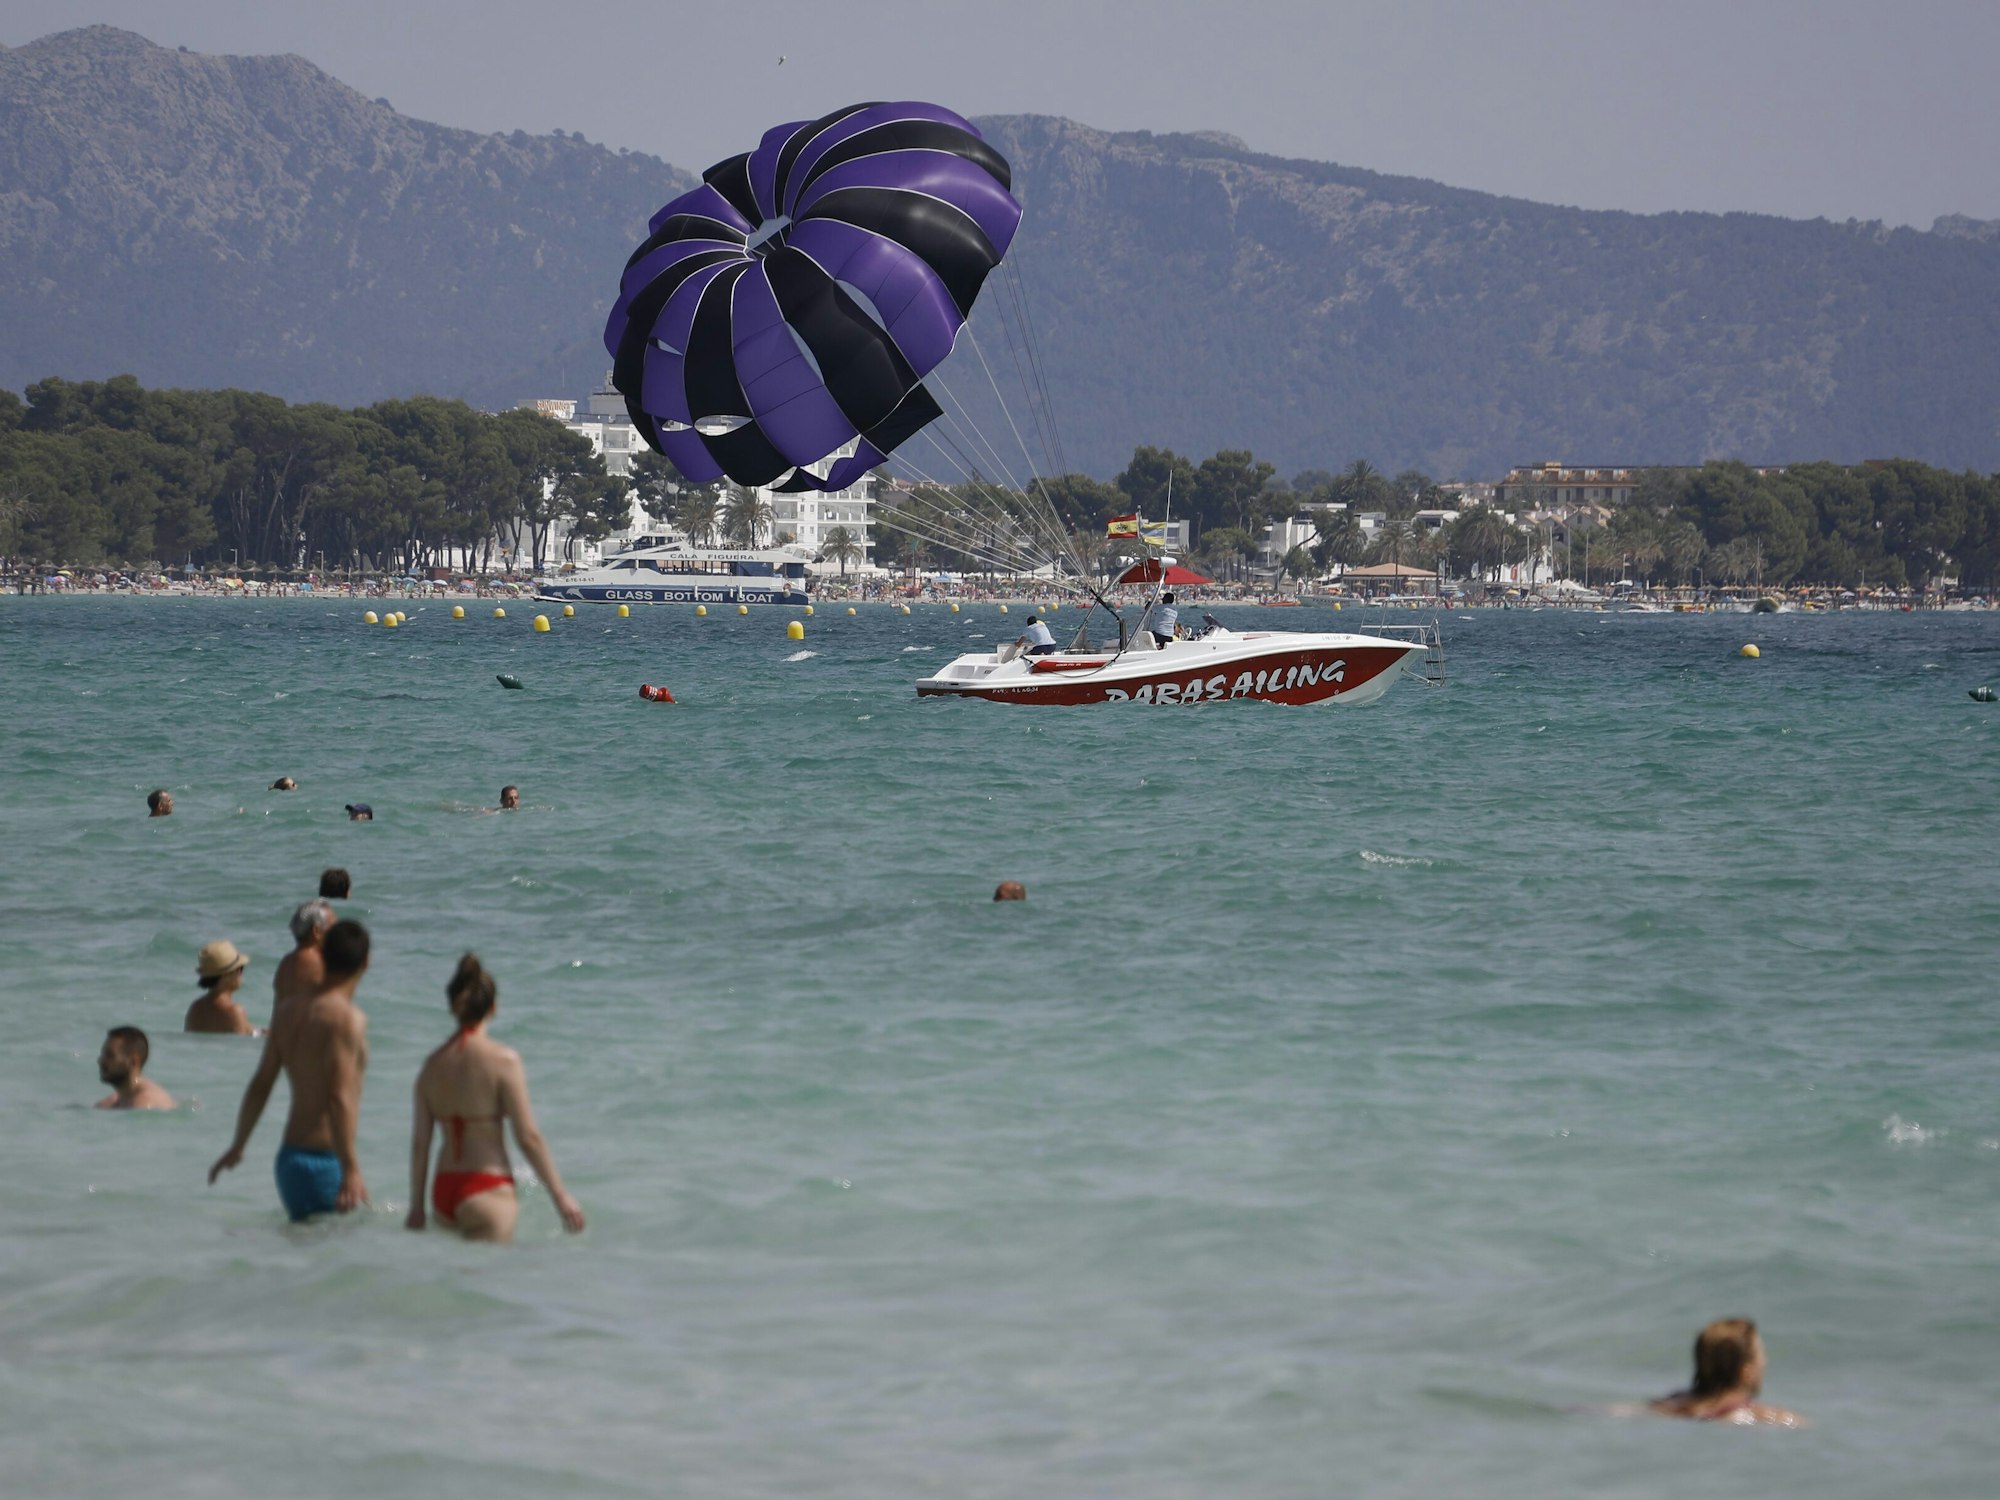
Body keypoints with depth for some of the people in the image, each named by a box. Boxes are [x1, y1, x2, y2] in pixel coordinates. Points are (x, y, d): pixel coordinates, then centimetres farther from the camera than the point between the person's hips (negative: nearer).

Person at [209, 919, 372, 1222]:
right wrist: (351, 1170, -22)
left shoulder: (288, 1013, 10)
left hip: (290, 1157, 8)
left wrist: (237, 1146, 26)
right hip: (325, 1161, -8)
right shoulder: (348, 1018, -13)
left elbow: (259, 1086, 15)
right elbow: (340, 1098, -21)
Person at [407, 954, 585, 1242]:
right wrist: (561, 1195, 0)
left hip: (443, 1192, 5)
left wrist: (416, 1207, 15)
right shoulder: (503, 1060, -7)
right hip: (487, 1191, -5)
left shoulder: (433, 1064, 7)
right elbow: (528, 1137, -8)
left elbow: (420, 1142, 9)